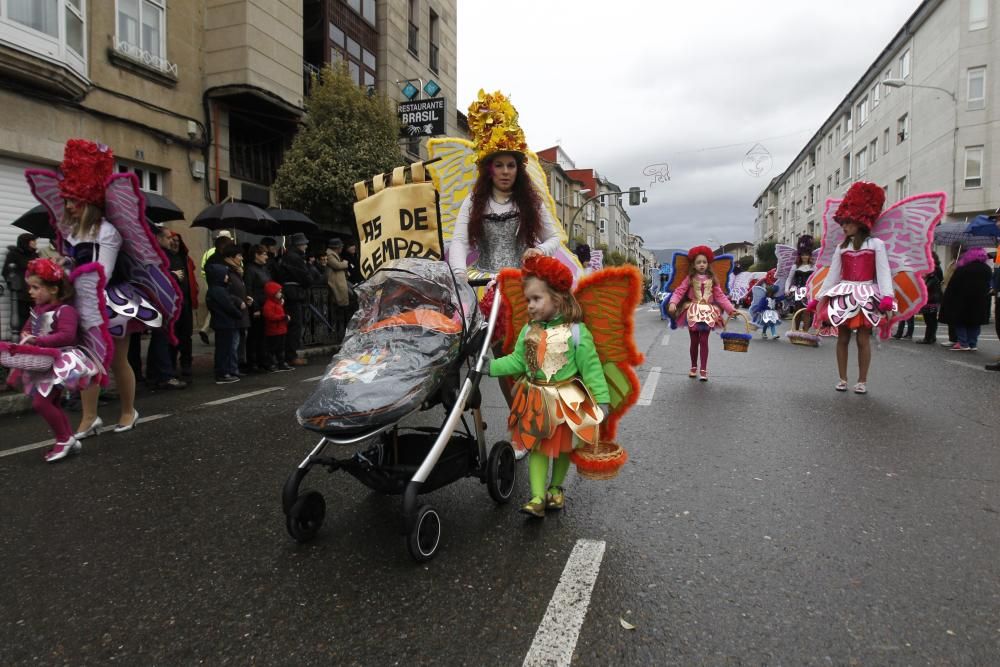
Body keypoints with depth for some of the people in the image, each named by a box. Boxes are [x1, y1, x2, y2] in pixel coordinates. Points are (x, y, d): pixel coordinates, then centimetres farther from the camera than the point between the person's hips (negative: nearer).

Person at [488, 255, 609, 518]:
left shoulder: (576, 331, -15)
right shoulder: (528, 331, -2)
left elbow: (591, 367, -13)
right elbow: (516, 361, 2)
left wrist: (601, 399, -14)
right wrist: (489, 366, -10)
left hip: (566, 400, -3)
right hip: (536, 400, 3)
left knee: (563, 447, 15)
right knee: (537, 447, 4)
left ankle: (556, 488, 35)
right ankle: (538, 496, 9)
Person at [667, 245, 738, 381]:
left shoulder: (712, 280, 5)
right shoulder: (690, 279, 1)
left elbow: (720, 296, 5)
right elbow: (679, 291, -7)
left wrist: (731, 309, -3)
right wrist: (673, 303, -24)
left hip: (707, 313, 1)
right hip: (693, 312, 0)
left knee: (704, 341, -2)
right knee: (694, 341, 7)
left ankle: (703, 370, 2)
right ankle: (694, 367, 21)